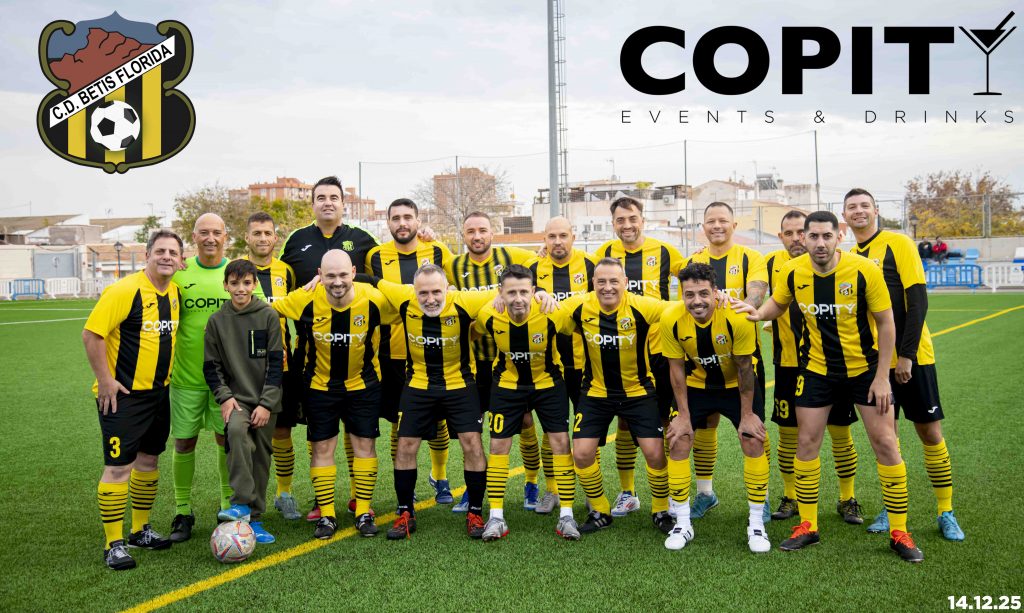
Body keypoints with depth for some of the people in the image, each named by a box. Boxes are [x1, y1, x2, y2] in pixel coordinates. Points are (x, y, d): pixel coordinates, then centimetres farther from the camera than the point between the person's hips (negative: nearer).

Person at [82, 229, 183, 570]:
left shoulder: (175, 292, 6)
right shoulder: (125, 290, -17)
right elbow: (91, 334, -18)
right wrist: (105, 380, -17)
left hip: (158, 392, 8)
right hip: (122, 395, -7)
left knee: (148, 459, 16)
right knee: (118, 466, -4)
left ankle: (141, 529, 30)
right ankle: (113, 544, 7)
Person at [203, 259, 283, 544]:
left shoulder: (268, 316, -1)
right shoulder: (217, 321, 4)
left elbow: (276, 363, -3)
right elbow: (211, 366, 8)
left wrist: (266, 403, -9)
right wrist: (225, 396, -7)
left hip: (266, 402, 0)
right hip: (236, 399, 0)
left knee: (261, 456, 3)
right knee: (236, 431, -30)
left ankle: (254, 519, 16)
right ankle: (241, 504, -27)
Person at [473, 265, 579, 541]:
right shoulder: (489, 316, -22)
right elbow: (474, 334, 3)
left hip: (548, 382, -1)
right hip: (508, 385, 1)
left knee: (560, 442, -4)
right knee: (498, 446, 1)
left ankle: (566, 515, 8)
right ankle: (496, 516, 13)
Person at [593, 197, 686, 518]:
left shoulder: (664, 251, -1)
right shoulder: (605, 252, 3)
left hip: (659, 350, -1)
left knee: (665, 421, 5)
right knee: (625, 422, 7)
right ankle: (627, 493, 20)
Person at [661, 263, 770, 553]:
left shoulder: (738, 317, -30)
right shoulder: (671, 319, -24)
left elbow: (744, 368, -18)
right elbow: (677, 368, -11)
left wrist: (747, 414, -13)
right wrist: (683, 415, -9)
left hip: (737, 385, -1)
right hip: (696, 385, 2)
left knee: (753, 441, -11)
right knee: (678, 442, -6)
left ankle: (756, 524, 6)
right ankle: (682, 524, 8)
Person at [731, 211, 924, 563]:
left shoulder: (864, 270, -19)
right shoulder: (793, 272, -12)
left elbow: (886, 323, -11)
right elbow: (778, 303, 9)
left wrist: (882, 376, -12)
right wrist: (759, 313, -15)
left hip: (865, 367, -2)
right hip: (816, 368, 2)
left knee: (885, 444, -2)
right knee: (807, 442, 3)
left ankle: (899, 533, 13)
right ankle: (807, 527, 18)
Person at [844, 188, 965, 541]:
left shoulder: (898, 244, -6)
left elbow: (917, 300, -12)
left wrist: (906, 353, -16)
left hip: (910, 356, -4)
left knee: (930, 431, 2)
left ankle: (946, 513, 15)